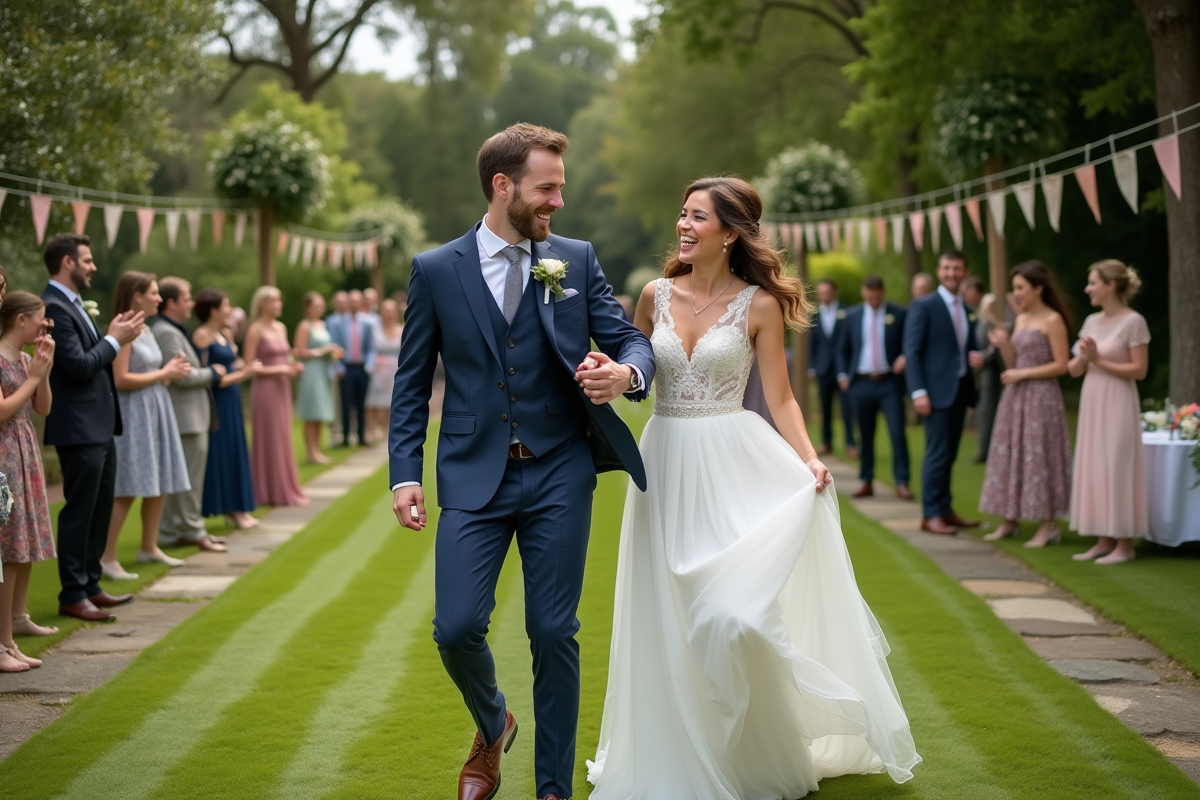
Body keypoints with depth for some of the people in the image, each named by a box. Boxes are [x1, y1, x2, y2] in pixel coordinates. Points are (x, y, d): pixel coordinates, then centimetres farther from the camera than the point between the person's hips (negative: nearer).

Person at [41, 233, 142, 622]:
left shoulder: (73, 304, 14)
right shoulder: (54, 307, -17)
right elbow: (79, 366, -22)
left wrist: (114, 336, 3)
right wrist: (114, 340, -11)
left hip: (99, 427, 10)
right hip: (79, 428, -10)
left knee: (100, 510, 16)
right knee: (79, 512, -2)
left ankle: (90, 585, 26)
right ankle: (72, 595, 7)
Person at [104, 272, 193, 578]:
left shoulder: (146, 329, 13)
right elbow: (120, 379, -20)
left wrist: (173, 370, 3)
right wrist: (163, 373, -12)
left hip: (156, 411, 9)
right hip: (133, 413, -9)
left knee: (160, 484, 12)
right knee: (128, 490, -10)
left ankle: (149, 547, 24)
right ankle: (107, 557, -6)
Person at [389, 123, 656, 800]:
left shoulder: (577, 260, 5)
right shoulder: (436, 271, 2)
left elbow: (632, 340, 4)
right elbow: (413, 383, 5)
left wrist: (627, 373, -20)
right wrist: (406, 474, -3)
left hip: (560, 473, 1)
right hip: (474, 476, 0)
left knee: (555, 635, 3)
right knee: (457, 629, -5)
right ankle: (493, 727, 28)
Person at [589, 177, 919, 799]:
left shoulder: (759, 305, -4)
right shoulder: (657, 295, 5)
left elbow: (780, 398, -3)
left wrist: (808, 460, -17)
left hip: (730, 465, -4)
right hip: (666, 465, 4)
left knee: (731, 606, -11)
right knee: (670, 616, 7)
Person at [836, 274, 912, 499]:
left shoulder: (899, 314, 1)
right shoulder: (852, 316, 8)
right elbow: (842, 348, 16)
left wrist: (905, 357, -16)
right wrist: (842, 375, 5)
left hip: (890, 382, -2)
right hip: (861, 384, 2)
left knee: (898, 432, -9)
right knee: (865, 435, 8)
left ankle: (901, 483, -5)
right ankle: (867, 482, 16)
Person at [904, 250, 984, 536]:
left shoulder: (966, 310, 16)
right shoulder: (924, 306, -5)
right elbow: (912, 351, -9)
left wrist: (976, 357, -2)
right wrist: (918, 391, -18)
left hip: (960, 390, 6)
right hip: (937, 391, -6)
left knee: (949, 454, 10)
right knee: (937, 454, -7)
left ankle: (945, 510, 17)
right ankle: (931, 515, -1)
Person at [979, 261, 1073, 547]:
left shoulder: (1053, 320, -9)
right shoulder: (1021, 319, 12)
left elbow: (1061, 365, -14)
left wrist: (1023, 374, -14)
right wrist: (1003, 344, -4)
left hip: (1041, 397, -8)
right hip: (1015, 397, 8)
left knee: (1038, 457, -4)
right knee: (1011, 455, 8)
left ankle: (1047, 526, 2)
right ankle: (1010, 521, 15)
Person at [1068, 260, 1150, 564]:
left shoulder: (1133, 322, -9)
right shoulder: (1092, 321, 11)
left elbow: (1139, 370, -13)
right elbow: (1074, 370, 11)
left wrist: (1099, 360, -16)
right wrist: (1083, 357, -10)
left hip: (1117, 405, -7)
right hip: (1092, 403, 7)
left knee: (1117, 469, -4)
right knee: (1093, 468, 7)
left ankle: (1125, 544, 3)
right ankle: (1105, 540, 14)